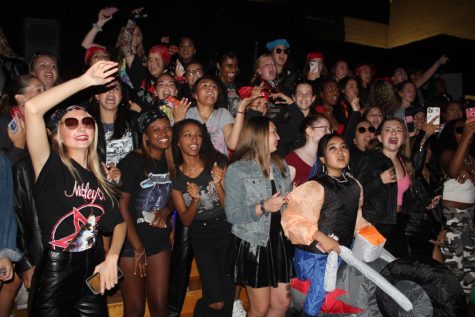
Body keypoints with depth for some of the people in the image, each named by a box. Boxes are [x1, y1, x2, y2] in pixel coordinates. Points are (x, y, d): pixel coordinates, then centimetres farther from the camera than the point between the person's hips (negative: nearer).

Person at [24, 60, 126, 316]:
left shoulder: (98, 177, 6)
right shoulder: (51, 167, -8)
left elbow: (118, 222, 14)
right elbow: (32, 108, -23)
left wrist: (111, 259, -3)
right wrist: (85, 81, -20)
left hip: (91, 273, 5)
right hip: (53, 277, -5)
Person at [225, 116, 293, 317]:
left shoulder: (282, 166, 8)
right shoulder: (237, 170, -11)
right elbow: (232, 215, -14)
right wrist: (264, 207, -24)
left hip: (280, 242, 6)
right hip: (252, 245, -5)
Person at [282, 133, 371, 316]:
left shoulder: (355, 185, 3)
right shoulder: (314, 187, -21)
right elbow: (293, 219, -25)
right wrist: (321, 237, -29)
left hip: (342, 251, 7)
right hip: (313, 255, -7)